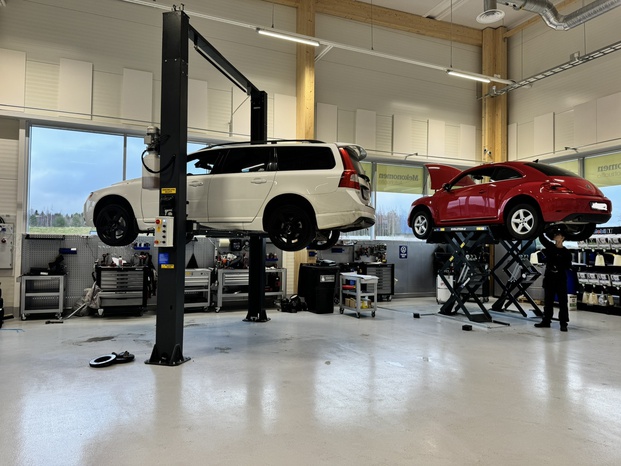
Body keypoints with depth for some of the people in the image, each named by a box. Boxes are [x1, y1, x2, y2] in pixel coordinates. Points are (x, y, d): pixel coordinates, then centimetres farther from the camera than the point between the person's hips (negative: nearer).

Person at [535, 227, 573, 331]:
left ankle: (563, 323, 2)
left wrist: (559, 266, -23)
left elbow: (568, 267, -5)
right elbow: (542, 237, 2)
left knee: (562, 302, -2)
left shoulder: (566, 252, -1)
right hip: (549, 278, 4)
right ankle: (546, 321, 18)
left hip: (561, 279, -3)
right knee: (548, 301, 10)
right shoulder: (550, 246, 7)